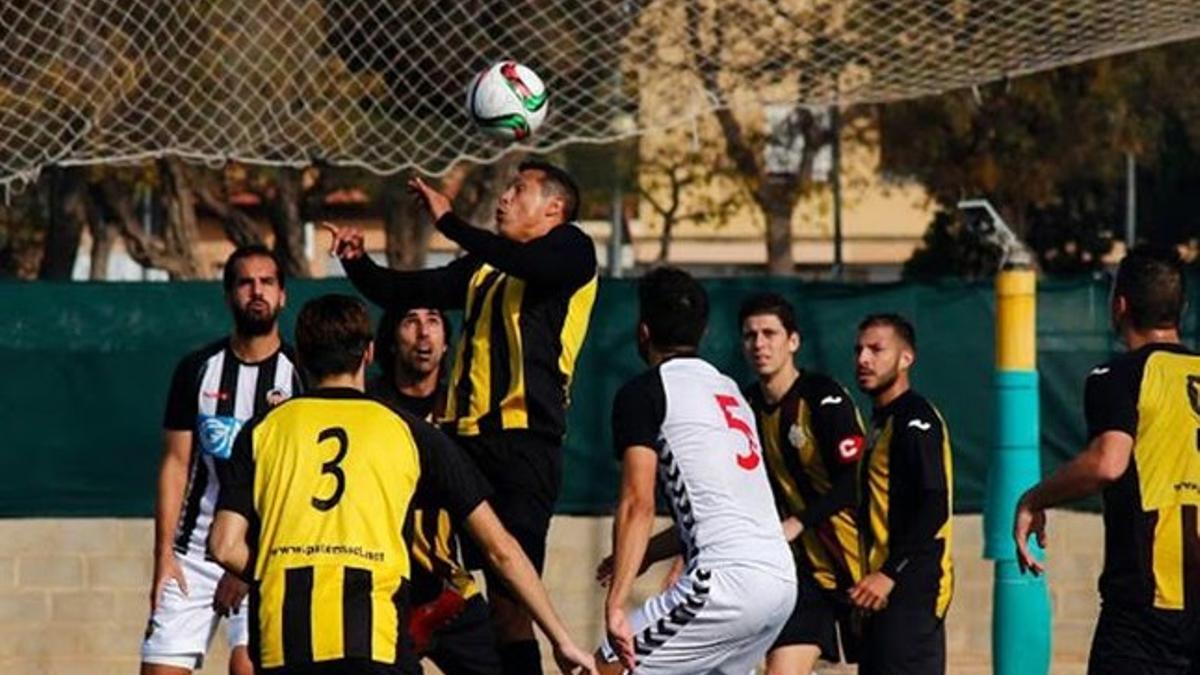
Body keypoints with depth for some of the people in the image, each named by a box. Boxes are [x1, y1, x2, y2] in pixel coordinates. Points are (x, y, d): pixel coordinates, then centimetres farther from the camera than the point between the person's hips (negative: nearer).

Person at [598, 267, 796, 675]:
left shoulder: (646, 392, 0)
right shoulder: (729, 390, 24)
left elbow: (638, 505, -10)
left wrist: (615, 606, -13)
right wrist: (645, 553, 40)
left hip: (728, 580, -8)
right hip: (782, 580, 8)